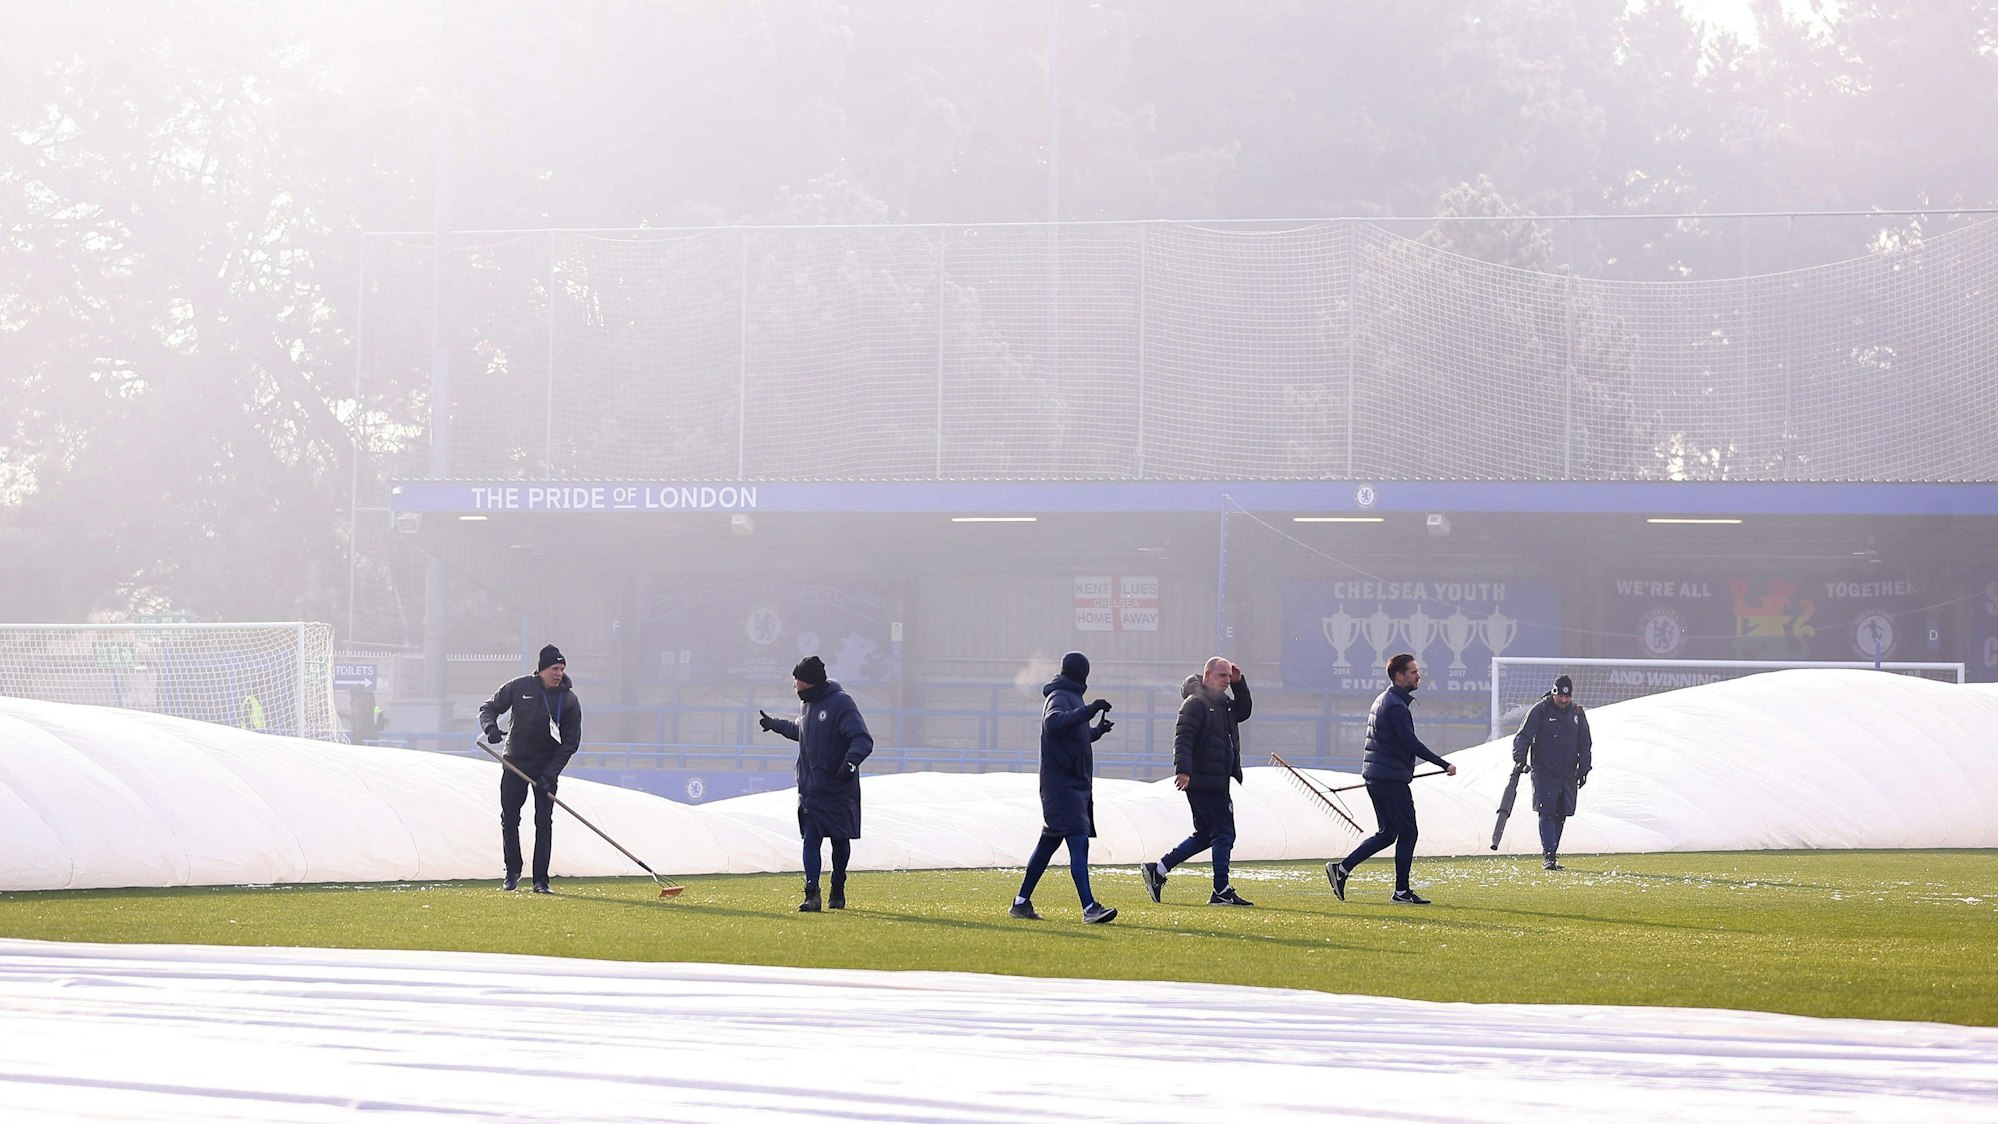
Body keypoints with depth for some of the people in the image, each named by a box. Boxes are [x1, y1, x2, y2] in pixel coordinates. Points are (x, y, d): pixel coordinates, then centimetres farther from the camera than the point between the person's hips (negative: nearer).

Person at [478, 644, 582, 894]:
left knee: (544, 822, -6)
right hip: (515, 762, 1)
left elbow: (571, 742, -6)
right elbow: (489, 708, 4)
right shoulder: (519, 688, -5)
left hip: (547, 768, -1)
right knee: (509, 819, 5)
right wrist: (491, 727, -19)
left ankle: (541, 880, -4)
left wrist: (550, 773, -15)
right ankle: (512, 873, 21)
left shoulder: (568, 700, -7)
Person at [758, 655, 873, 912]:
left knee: (840, 841, 8)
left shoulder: (841, 703, -13)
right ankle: (812, 894, -15)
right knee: (811, 841, -8)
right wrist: (775, 724, 46)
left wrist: (850, 761, -39)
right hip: (810, 790, 6)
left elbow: (863, 739, -22)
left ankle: (837, 893, 24)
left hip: (838, 792, -6)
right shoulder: (808, 704, 12)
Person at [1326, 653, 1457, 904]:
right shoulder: (1395, 706, -16)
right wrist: (1444, 765, -19)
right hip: (1392, 779, -10)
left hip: (1376, 777, 10)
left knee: (1388, 833, 14)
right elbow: (1411, 743, -22)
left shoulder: (1383, 700, 17)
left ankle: (1342, 869, 10)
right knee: (1407, 832, -3)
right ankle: (1401, 891, 0)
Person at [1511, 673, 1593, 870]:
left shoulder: (1577, 712, 8)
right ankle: (1548, 856, -14)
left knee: (1560, 816, 6)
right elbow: (1523, 736, -9)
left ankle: (1551, 855, 14)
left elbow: (1585, 743, 16)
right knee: (1547, 814, -11)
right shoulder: (1540, 710, -5)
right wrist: (1520, 759, -23)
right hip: (1544, 772, -5)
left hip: (1568, 776, 5)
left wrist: (1583, 769, 11)